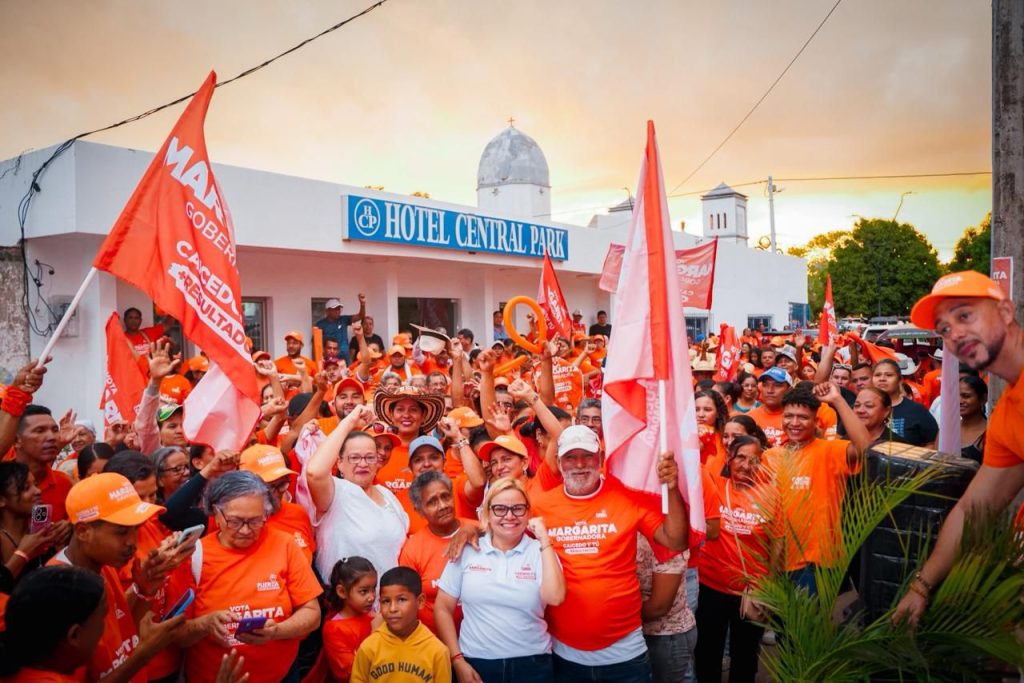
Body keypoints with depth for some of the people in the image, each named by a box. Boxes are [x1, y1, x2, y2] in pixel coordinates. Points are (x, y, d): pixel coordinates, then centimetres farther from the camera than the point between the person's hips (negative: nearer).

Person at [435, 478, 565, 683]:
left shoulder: (540, 551, -2)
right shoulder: (467, 550, -2)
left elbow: (555, 597, -18)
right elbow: (443, 608, 3)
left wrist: (544, 540, -15)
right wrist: (457, 660, -2)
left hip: (532, 664, 0)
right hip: (476, 663, 0)